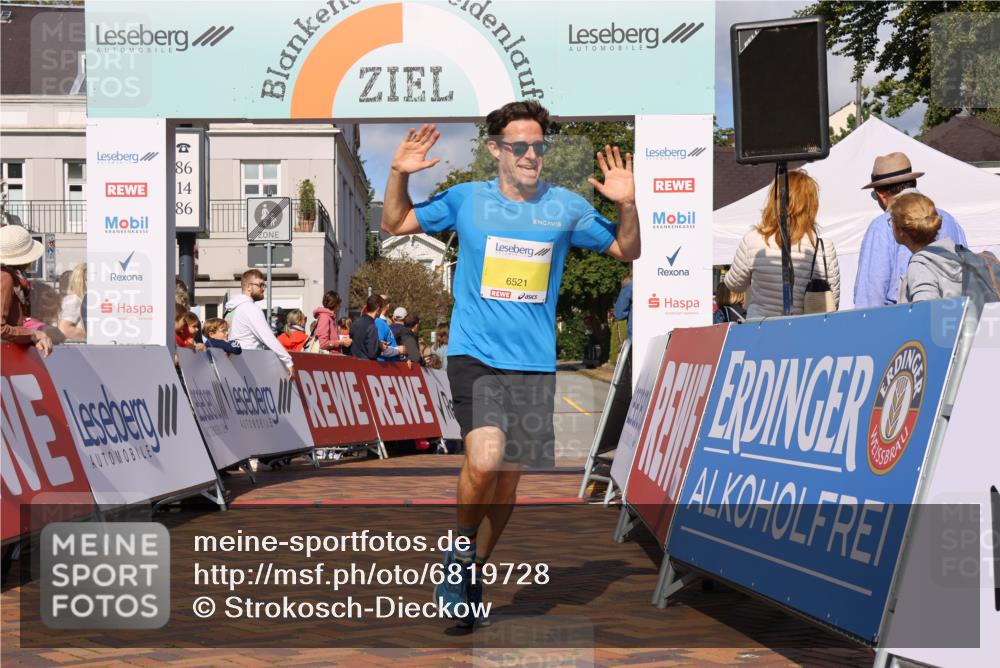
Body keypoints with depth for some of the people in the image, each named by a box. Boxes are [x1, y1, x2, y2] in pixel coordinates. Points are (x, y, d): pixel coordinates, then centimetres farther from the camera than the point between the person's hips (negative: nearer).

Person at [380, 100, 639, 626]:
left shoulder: (566, 207, 4)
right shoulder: (466, 199, 2)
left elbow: (626, 251, 12)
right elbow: (395, 225, 12)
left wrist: (628, 205, -6)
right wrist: (399, 175, -4)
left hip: (535, 364, 3)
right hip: (474, 355, -3)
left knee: (509, 476, 9)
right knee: (484, 459, -24)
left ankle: (469, 574, 30)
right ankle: (462, 550, 5)